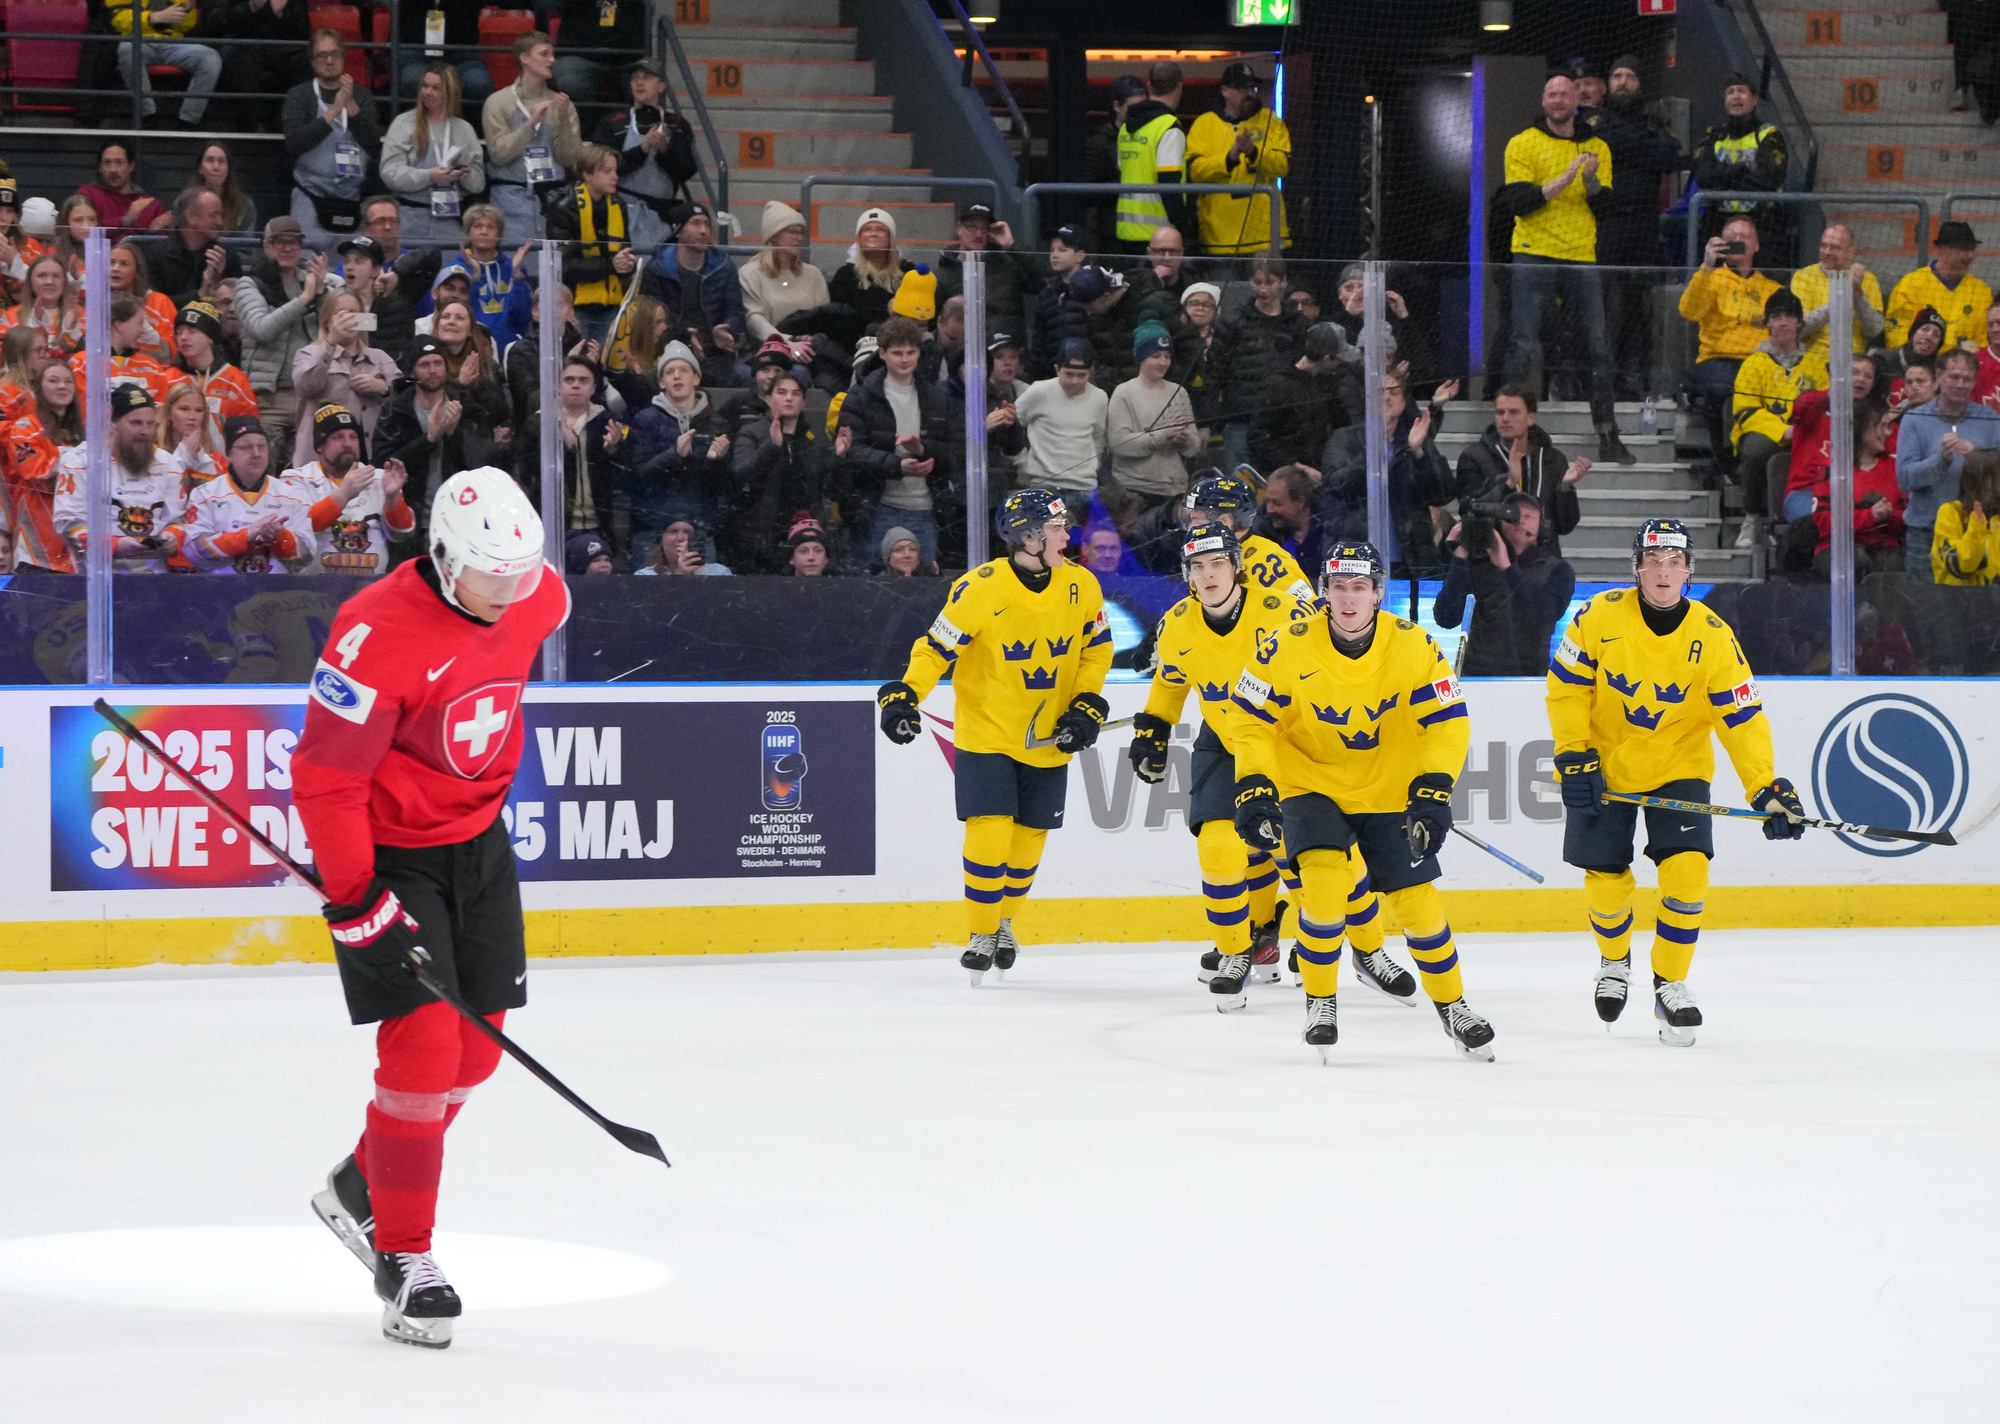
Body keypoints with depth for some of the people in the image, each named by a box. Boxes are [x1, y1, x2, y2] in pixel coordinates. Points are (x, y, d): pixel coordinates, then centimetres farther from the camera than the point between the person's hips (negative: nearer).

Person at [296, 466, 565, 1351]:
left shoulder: (537, 600, -7)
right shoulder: (378, 636, -29)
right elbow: (325, 778, -25)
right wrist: (354, 896, -25)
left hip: (477, 841, 7)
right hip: (385, 851, -7)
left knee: (475, 1050, 9)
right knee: (424, 1045, -13)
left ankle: (362, 1188, 31)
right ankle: (403, 1257, -1)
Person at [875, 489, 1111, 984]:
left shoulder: (1081, 586, -5)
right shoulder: (980, 589, -19)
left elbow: (1096, 649, 8)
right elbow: (937, 649, -13)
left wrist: (1087, 707, -3)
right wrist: (903, 696, -25)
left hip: (1048, 739, 4)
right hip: (986, 733, -4)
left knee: (1028, 838, 8)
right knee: (990, 831, -13)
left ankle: (1003, 920, 34)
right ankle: (981, 935, 5)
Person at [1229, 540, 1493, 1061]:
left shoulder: (1413, 646, -15)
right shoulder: (1290, 649, -18)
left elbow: (1448, 723, -11)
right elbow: (1254, 724, -9)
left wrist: (1433, 792, -23)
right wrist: (1255, 790, -20)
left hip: (1388, 794, 1)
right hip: (1311, 784, -1)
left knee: (1419, 902, -2)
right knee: (1324, 881, -25)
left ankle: (1453, 1007, 21)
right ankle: (1320, 1001, -4)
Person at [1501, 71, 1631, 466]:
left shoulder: (1597, 148, 14)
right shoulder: (1523, 144, 4)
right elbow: (1518, 202, -7)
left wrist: (1592, 182, -13)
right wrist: (1563, 180, -16)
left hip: (1582, 257, 3)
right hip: (1534, 255, -3)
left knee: (1599, 345, 0)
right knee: (1522, 345, -6)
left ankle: (1608, 437, 6)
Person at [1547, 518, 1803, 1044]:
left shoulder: (1712, 638, -14)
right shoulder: (1600, 617, -15)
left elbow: (1742, 717, -13)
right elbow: (1566, 687, -5)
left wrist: (1767, 788, -21)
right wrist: (1574, 757, -11)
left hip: (1678, 767, 0)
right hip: (1604, 766, 0)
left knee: (1686, 872, -16)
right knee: (1606, 882, 1)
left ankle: (1671, 985, 1)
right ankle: (1614, 962, 34)